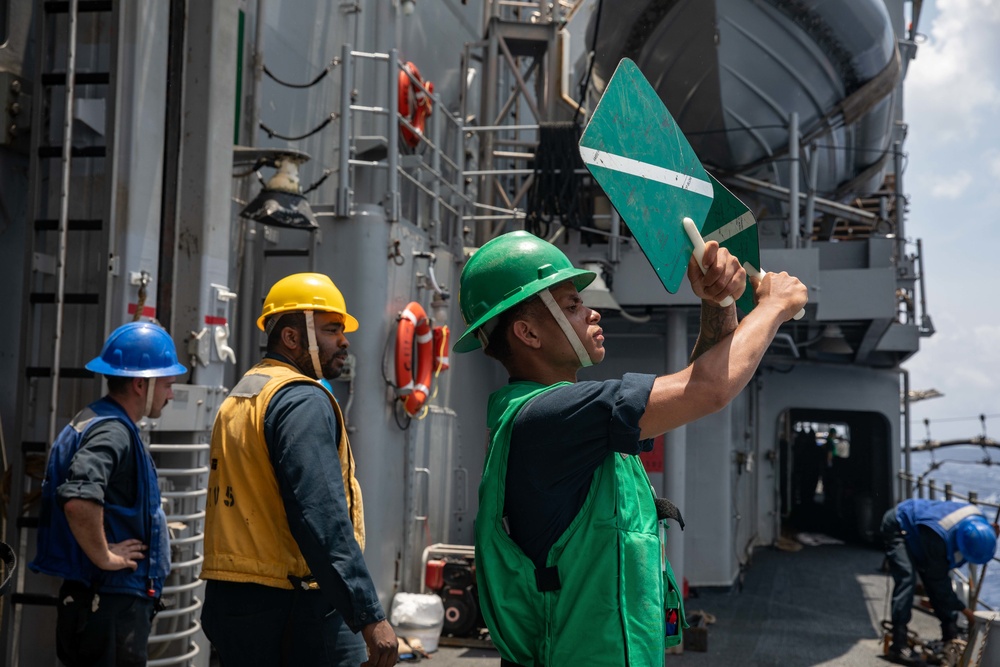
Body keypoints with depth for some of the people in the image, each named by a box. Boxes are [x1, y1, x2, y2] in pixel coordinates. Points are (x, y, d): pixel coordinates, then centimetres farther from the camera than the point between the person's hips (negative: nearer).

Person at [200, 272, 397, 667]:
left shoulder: (236, 400, 16)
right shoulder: (303, 401, -12)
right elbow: (322, 518, -23)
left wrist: (217, 618, 22)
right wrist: (370, 617, -24)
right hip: (296, 605, -9)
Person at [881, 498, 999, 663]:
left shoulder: (978, 519, -22)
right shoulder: (937, 538, -42)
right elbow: (939, 579, -29)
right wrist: (963, 609, -21)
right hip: (898, 528, -8)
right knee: (906, 579, -22)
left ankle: (950, 637, 11)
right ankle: (898, 645, -22)